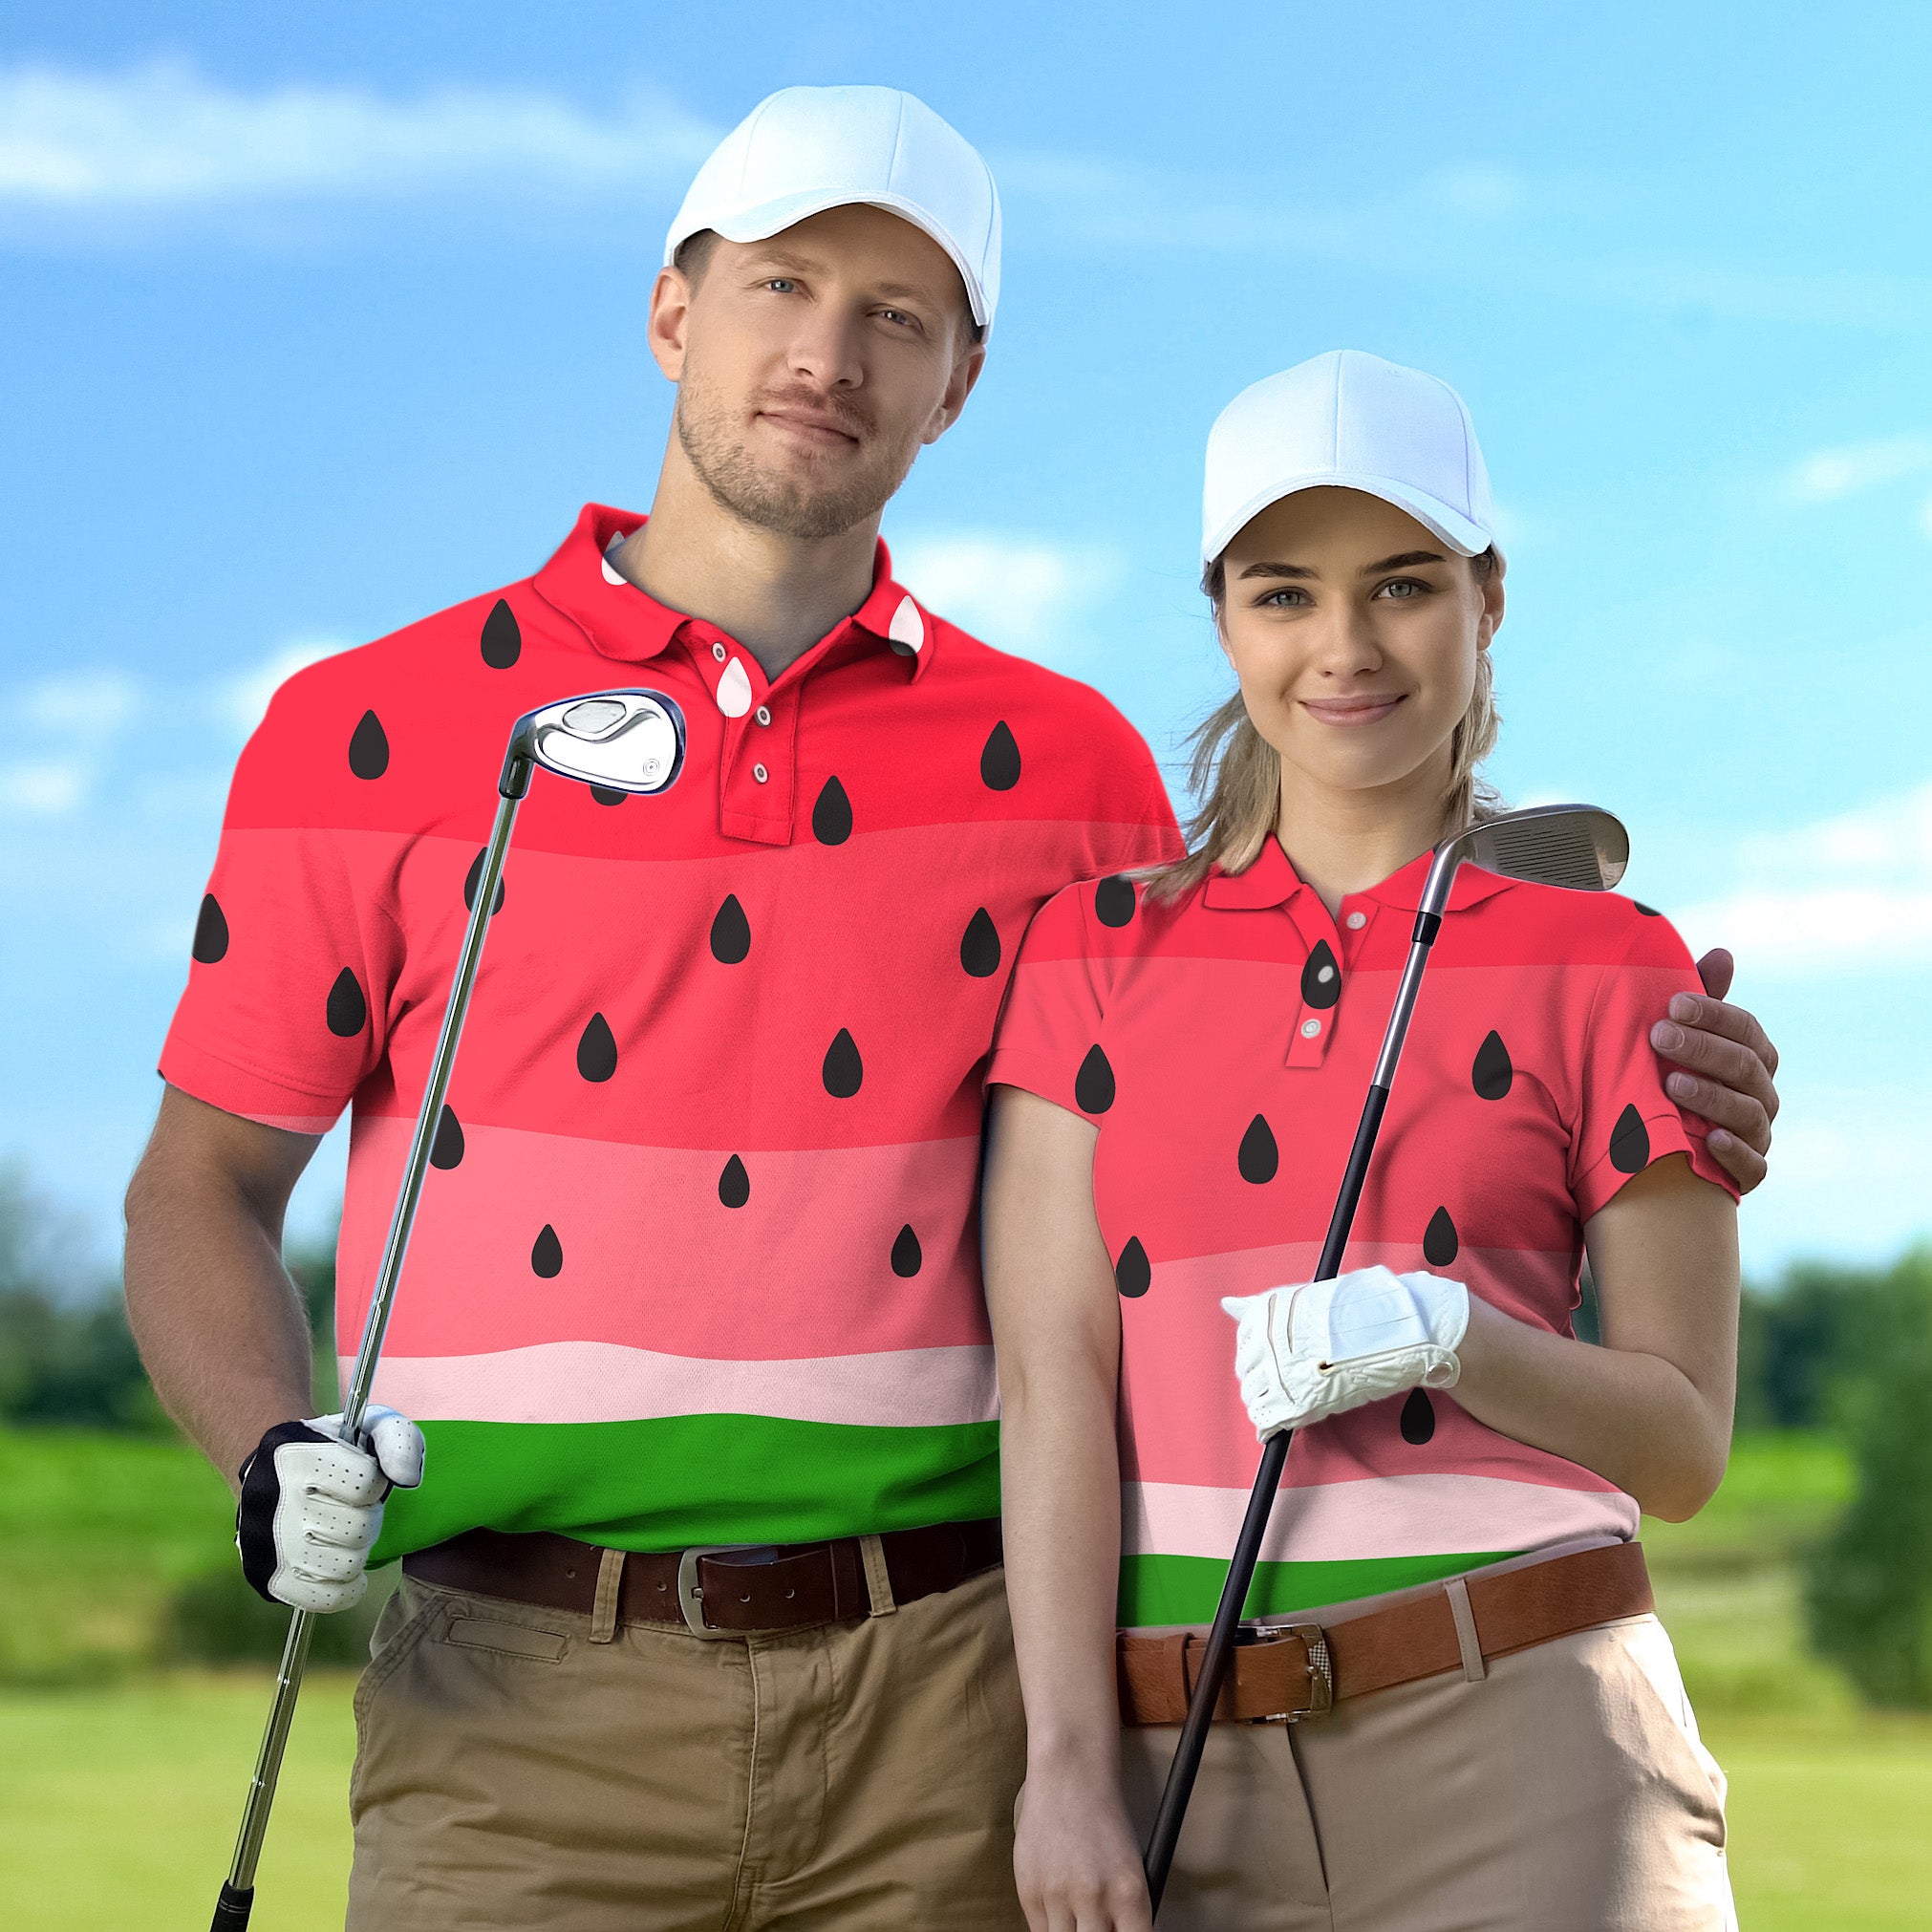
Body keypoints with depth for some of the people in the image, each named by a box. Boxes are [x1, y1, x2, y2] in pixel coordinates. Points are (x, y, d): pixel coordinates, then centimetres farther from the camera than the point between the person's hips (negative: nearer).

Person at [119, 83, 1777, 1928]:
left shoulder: (1057, 763, 10)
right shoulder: (369, 732, 5)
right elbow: (201, 1185, 10)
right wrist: (271, 1461, -9)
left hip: (940, 1703, 2)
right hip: (527, 1700, -1)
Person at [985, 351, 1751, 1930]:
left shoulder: (1605, 966, 4)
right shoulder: (1098, 950, 8)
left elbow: (1684, 1442, 3)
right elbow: (1051, 1377, 0)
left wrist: (1443, 1333, -14)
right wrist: (1068, 1764, -9)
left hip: (1520, 1754, -1)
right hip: (1189, 1772, 2)